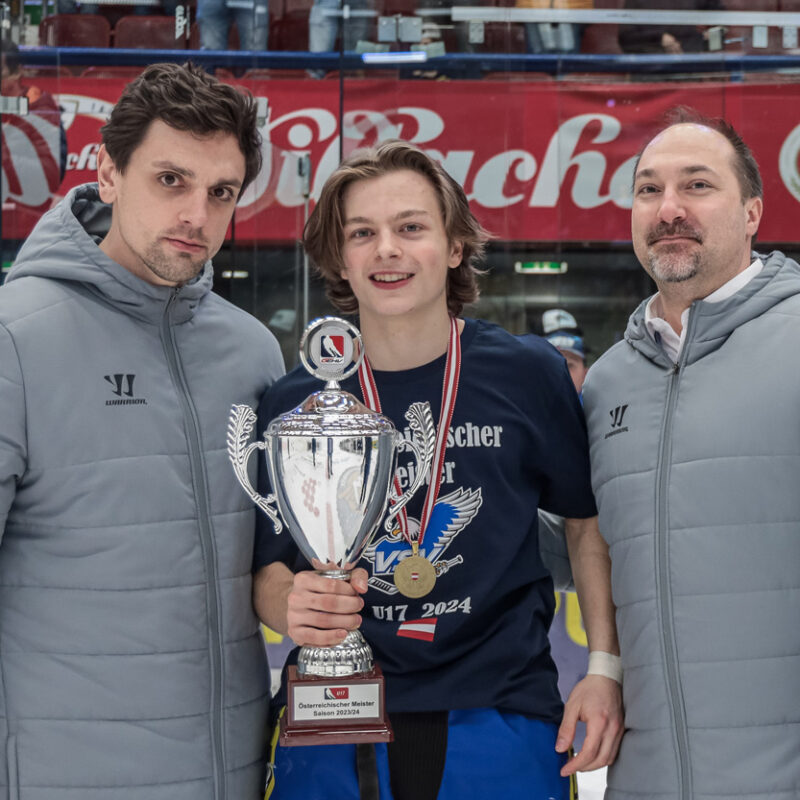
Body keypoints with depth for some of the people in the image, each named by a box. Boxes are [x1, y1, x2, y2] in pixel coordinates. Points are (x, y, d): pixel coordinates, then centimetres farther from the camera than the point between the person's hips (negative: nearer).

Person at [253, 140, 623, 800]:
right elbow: (268, 568, 6)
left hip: (500, 717, -1)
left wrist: (605, 671, -1)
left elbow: (589, 523, 9)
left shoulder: (528, 374, -1)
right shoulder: (293, 404, 1)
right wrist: (293, 607, -17)